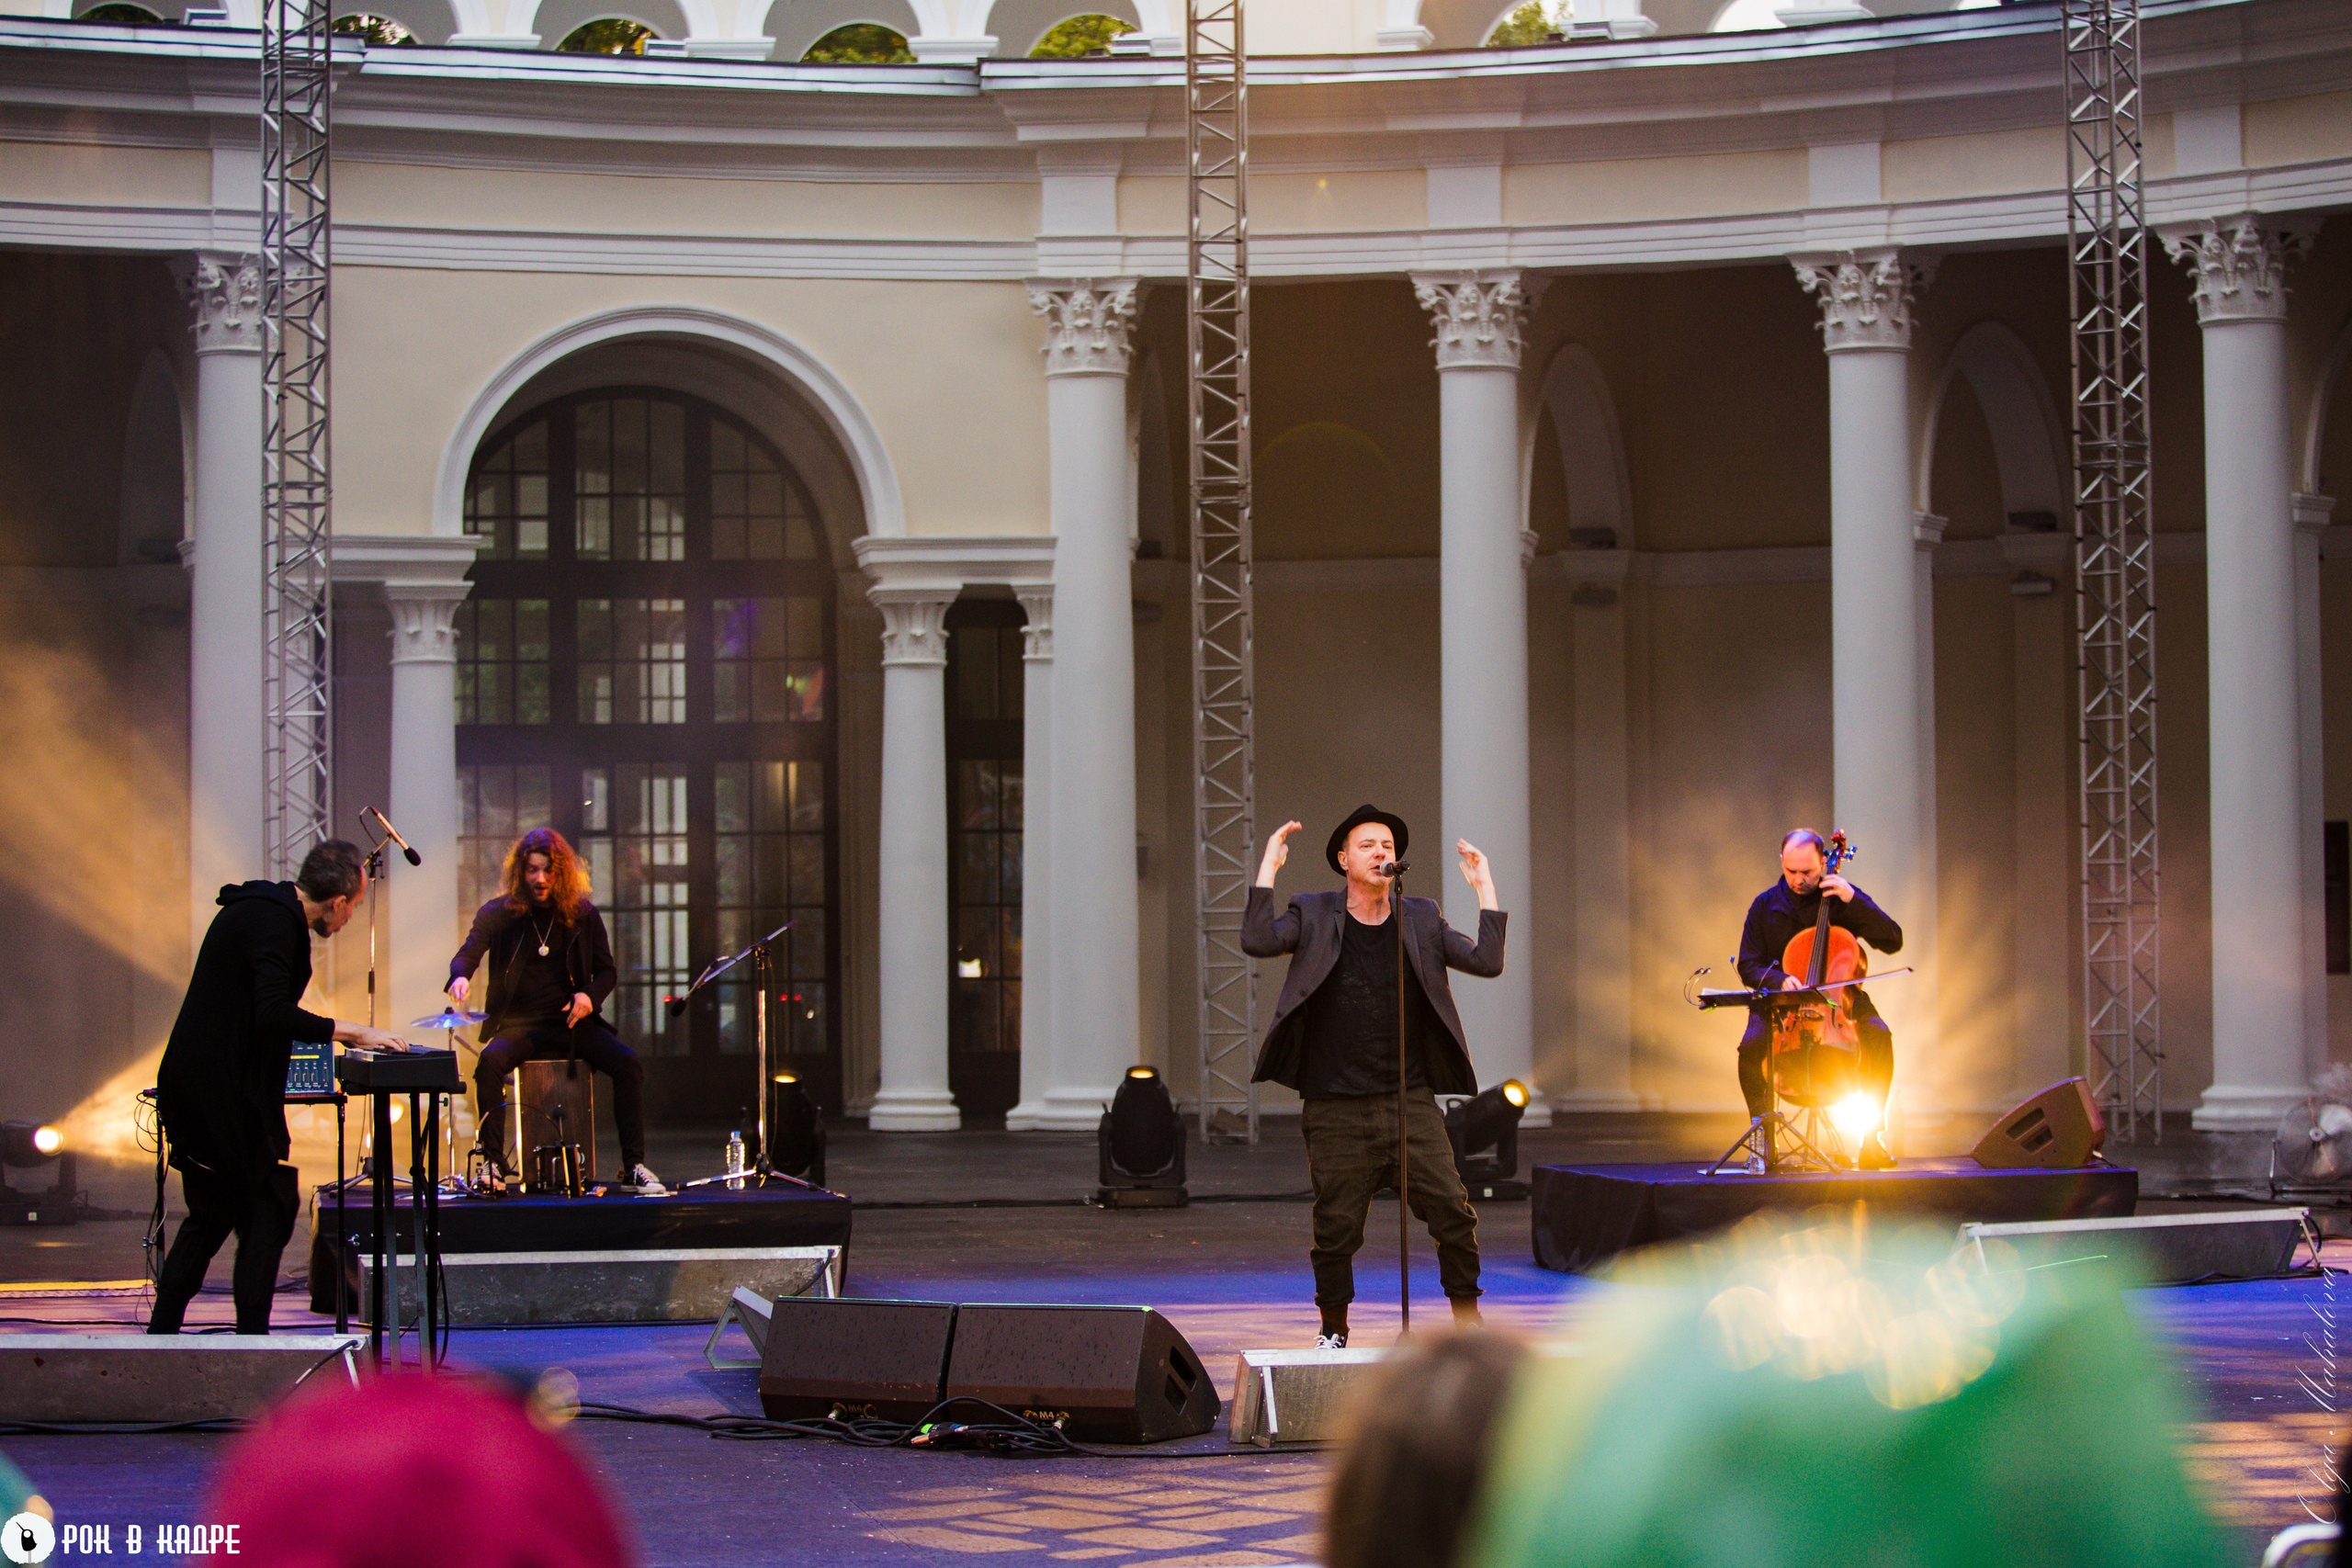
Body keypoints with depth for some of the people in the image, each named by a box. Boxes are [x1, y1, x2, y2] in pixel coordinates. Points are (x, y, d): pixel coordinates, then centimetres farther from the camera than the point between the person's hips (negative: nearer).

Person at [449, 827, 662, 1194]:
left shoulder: (584, 915, 7)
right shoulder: (497, 914, 3)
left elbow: (606, 969, 12)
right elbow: (468, 953, -10)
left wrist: (590, 995, -11)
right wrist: (460, 976, -35)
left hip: (571, 1020, 1)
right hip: (518, 1023, -1)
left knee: (629, 1065, -22)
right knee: (490, 1061, -34)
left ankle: (634, 1167, -16)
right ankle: (493, 1164, -26)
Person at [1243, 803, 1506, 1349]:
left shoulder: (1421, 919, 9)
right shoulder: (1313, 916, 3)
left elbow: (1487, 962, 0)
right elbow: (1257, 941, -14)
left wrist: (1485, 887, -2)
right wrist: (1269, 867, -13)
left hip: (1411, 1102, 2)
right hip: (1337, 1108, -2)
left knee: (1453, 1211, -6)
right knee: (1337, 1225, 2)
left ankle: (1468, 1323, 9)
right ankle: (1334, 1330, 21)